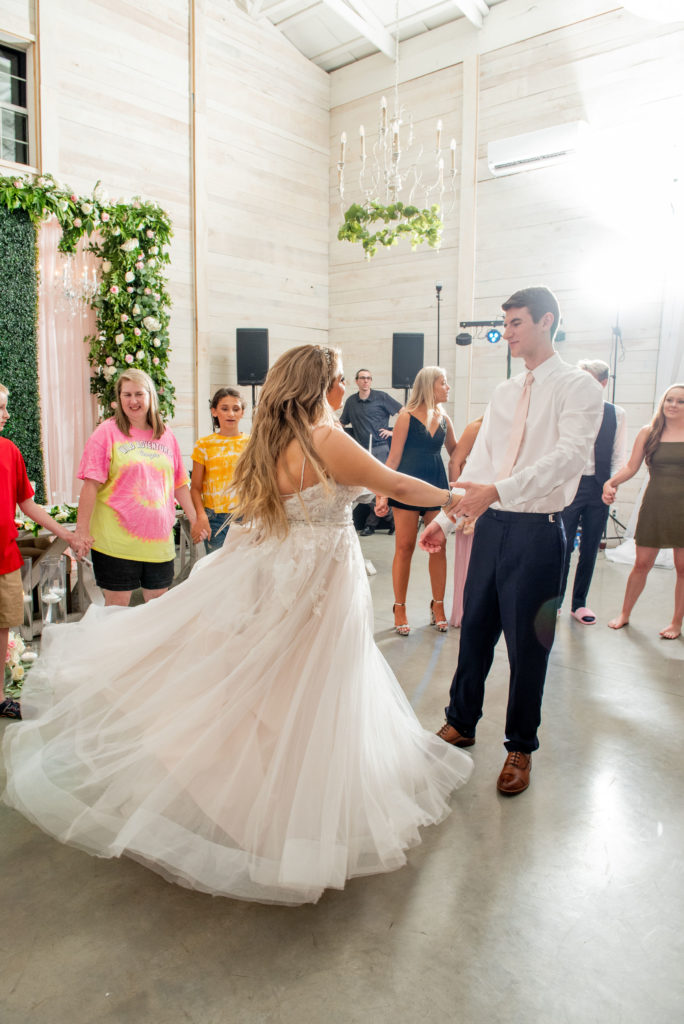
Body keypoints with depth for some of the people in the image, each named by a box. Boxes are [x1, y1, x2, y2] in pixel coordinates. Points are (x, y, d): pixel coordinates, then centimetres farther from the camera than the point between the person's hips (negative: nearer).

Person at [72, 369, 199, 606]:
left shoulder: (166, 436, 10)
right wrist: (82, 529, -11)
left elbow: (179, 484, 16)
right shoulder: (107, 432, -3)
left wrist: (195, 520, 14)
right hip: (116, 540, -4)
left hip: (159, 540, 4)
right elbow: (91, 484, -8)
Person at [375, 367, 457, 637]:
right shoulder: (407, 417, -4)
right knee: (404, 548, 0)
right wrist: (383, 493, -11)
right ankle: (400, 609, 12)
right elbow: (394, 458, -5)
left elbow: (455, 453, 20)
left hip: (437, 487, 5)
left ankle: (438, 606, 18)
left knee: (438, 547, 4)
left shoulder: (444, 419, 10)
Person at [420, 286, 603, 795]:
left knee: (527, 643, 5)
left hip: (538, 529, -5)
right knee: (475, 629, 14)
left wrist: (499, 489, -32)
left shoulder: (578, 386, -5)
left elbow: (569, 455, -21)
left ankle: (520, 748, 25)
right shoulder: (504, 393, 14)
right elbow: (478, 464, 13)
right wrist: (445, 518, 7)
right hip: (491, 524, 6)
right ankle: (461, 723, 33)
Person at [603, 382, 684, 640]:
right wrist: (611, 483, -14)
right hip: (654, 505, 1)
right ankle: (624, 614, 23)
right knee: (642, 564, 6)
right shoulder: (648, 432, 4)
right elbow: (631, 467, 3)